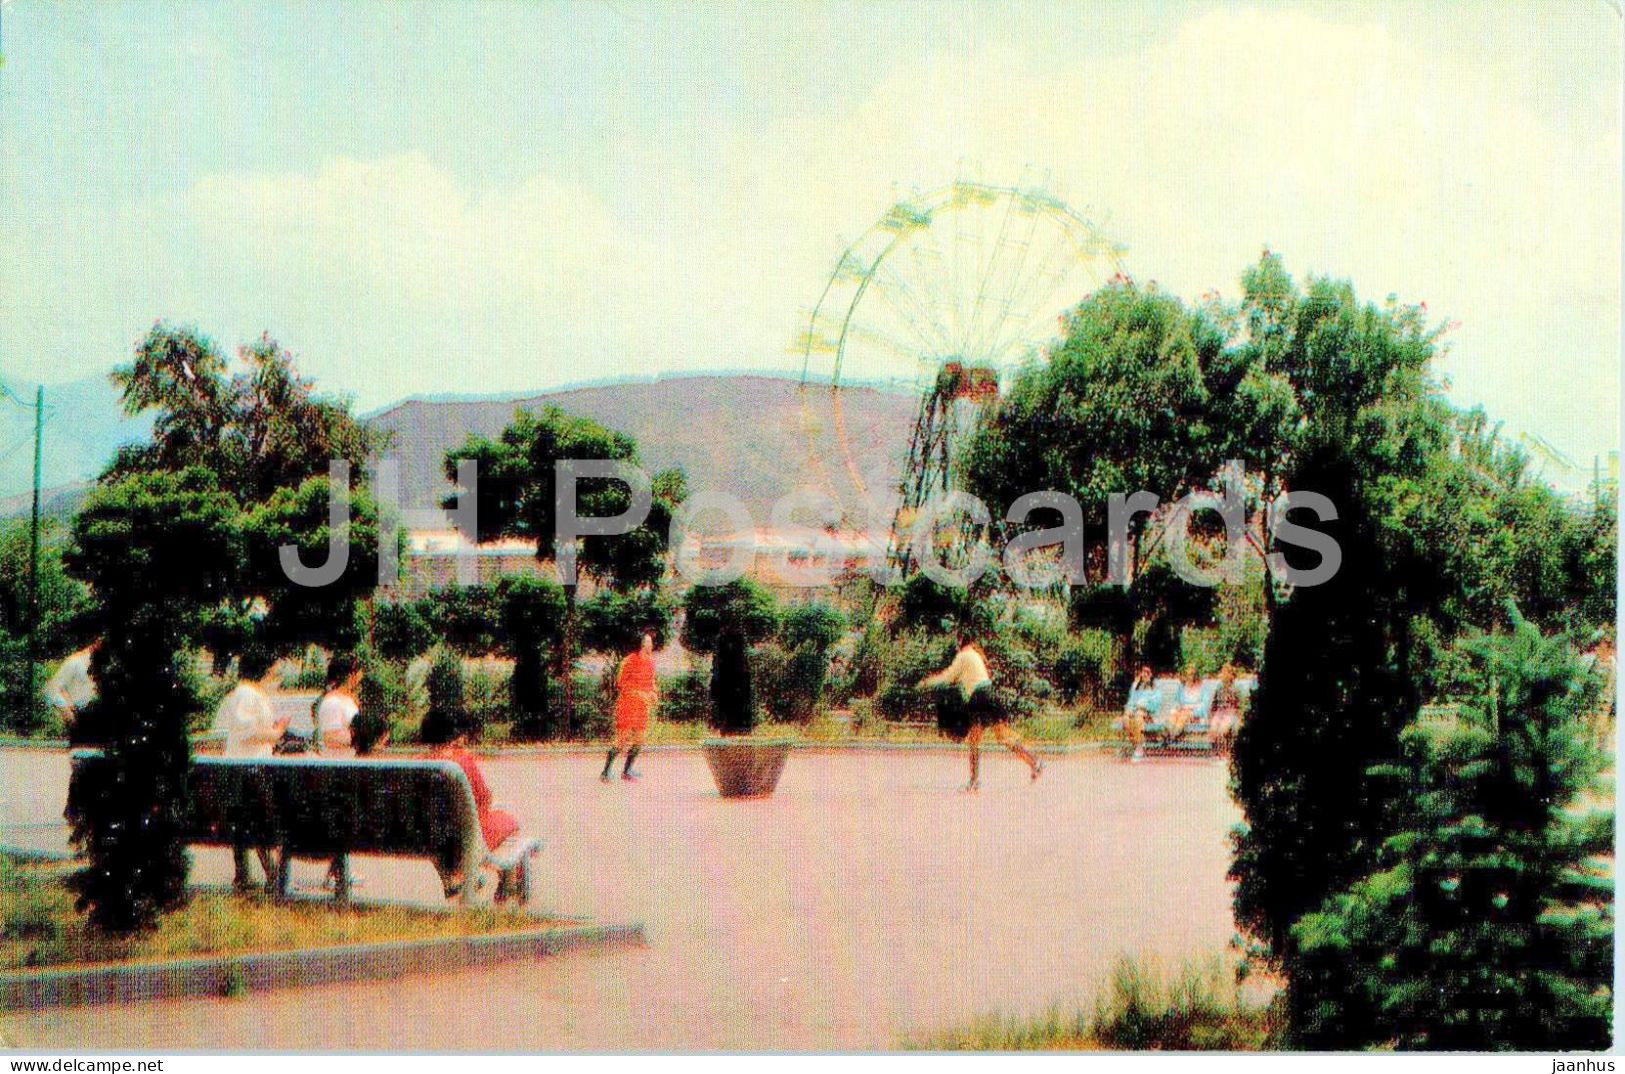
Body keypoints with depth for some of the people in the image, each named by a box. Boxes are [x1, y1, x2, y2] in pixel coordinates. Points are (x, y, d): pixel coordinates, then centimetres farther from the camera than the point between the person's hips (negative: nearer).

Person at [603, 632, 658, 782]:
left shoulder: (650, 661, 8)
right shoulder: (630, 660, -13)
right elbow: (621, 683, -13)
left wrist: (654, 693, 1)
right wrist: (639, 694, -19)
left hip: (643, 706, 7)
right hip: (628, 704, -7)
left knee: (638, 740, 8)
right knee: (622, 738, -10)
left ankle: (627, 771, 19)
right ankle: (605, 772, -5)